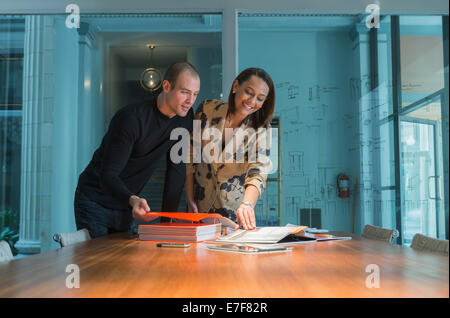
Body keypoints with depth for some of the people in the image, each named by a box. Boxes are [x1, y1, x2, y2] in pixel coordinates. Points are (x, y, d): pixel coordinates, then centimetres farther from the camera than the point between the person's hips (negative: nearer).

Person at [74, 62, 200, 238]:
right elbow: (108, 175, -24)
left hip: (125, 204, 6)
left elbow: (177, 169, -3)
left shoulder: (185, 118, -4)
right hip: (95, 202, -6)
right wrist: (132, 200, -44)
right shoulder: (131, 118, -22)